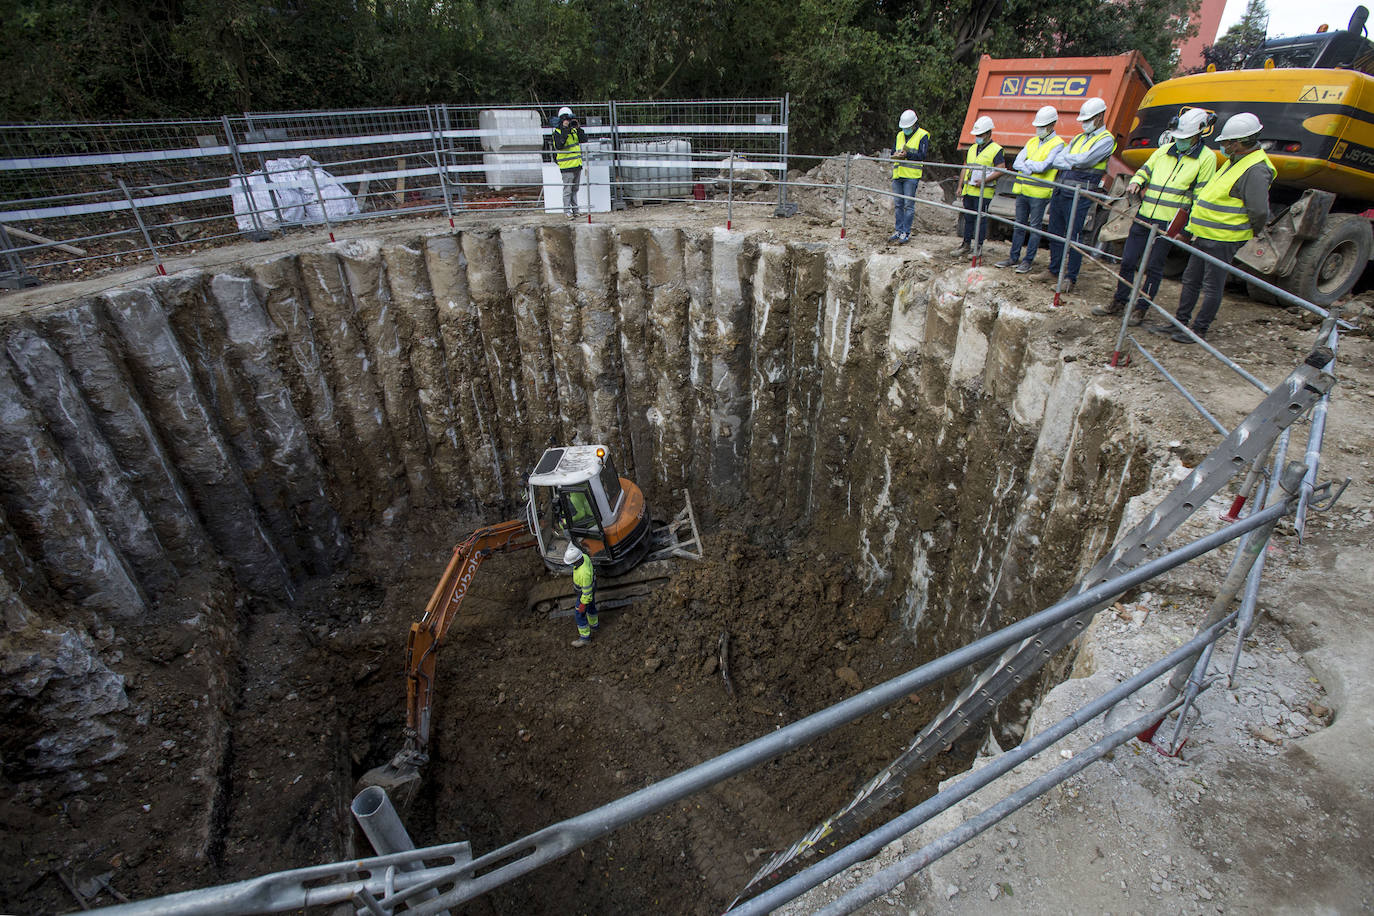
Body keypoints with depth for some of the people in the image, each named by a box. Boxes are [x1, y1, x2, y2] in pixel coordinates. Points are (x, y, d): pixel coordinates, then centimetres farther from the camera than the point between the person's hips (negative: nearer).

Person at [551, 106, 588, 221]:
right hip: (567, 166, -7)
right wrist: (565, 129, -23)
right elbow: (558, 145, -24)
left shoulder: (574, 129, 12)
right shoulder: (557, 131, -7)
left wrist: (578, 128, -9)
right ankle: (567, 211, -1)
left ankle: (575, 209, 22)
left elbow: (584, 140, 3)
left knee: (575, 189, 14)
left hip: (577, 165, 7)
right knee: (567, 189, -5)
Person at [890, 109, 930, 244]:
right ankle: (898, 230, 19)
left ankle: (906, 233, -3)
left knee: (909, 205, -6)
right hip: (898, 175, 6)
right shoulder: (899, 135, 16)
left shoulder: (922, 135, -2)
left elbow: (921, 156, -10)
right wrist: (897, 155, -10)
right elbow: (892, 153, 13)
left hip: (911, 176, -6)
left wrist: (907, 154, -23)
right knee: (899, 204, 10)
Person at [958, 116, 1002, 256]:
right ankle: (967, 244, 19)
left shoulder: (996, 150, -5)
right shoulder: (972, 148, 15)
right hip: (968, 190, 6)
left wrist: (984, 180, -20)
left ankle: (979, 247, 4)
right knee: (968, 218, 11)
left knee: (981, 219, -2)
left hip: (983, 192, -6)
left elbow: (1001, 170, -11)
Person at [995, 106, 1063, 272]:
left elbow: (1044, 166, -15)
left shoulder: (1058, 144, -4)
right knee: (1019, 225, 10)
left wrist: (1027, 163, -3)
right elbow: (1017, 163, 3)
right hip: (1022, 190, 6)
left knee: (1035, 227, -1)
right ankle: (1014, 258, 18)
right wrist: (1033, 168, -13)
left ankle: (1028, 261, 3)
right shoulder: (1032, 142, 15)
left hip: (1039, 193, -6)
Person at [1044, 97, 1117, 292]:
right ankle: (1054, 270, 23)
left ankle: (1071, 278, -2)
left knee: (1073, 236, -8)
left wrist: (1065, 159, -2)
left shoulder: (1106, 140, -1)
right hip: (1060, 191, 7)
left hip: (1079, 195, -7)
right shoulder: (1079, 138, 21)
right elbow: (1056, 161, 8)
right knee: (1055, 233, 11)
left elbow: (1085, 160, -15)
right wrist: (1075, 164, -9)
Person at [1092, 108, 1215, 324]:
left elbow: (1202, 198, -2)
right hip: (1143, 217, 5)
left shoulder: (1206, 158, -1)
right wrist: (1136, 182, -2)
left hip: (1167, 224, -4)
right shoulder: (1164, 150, 10)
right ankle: (1119, 303, 21)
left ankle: (1141, 309, 10)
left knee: (1154, 268, 1)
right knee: (1128, 261, 8)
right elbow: (1145, 170, 23)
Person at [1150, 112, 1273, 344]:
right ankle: (1180, 322, 24)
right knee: (1191, 279, 15)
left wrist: (1248, 233, -4)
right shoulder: (1235, 161, 12)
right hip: (1206, 235, 10)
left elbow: (1260, 212, -20)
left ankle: (1199, 330, 7)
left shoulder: (1255, 170, -19)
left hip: (1223, 240, -10)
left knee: (1212, 286, -1)